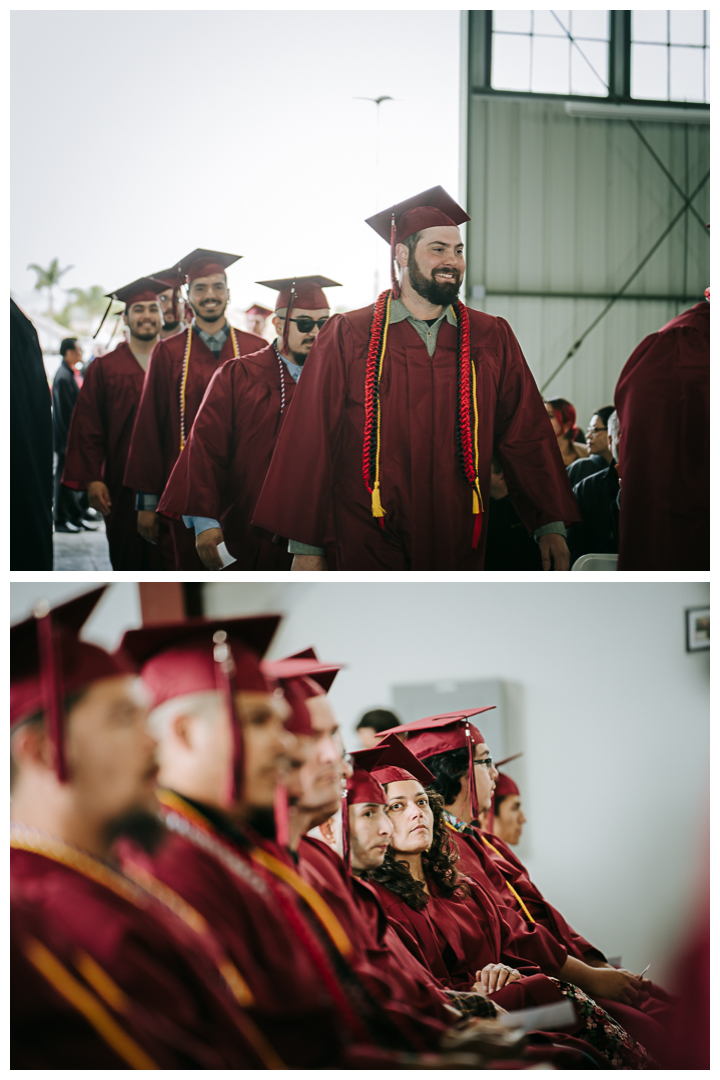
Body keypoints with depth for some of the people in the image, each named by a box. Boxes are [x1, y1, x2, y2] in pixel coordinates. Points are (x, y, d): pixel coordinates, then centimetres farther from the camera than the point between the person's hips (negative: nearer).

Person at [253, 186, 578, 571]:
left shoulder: (492, 339, 8)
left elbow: (526, 436, 6)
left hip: (459, 550, 2)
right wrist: (304, 546, -5)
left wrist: (550, 524, -3)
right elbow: (310, 442, -2)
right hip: (370, 550, -2)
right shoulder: (346, 336, 0)